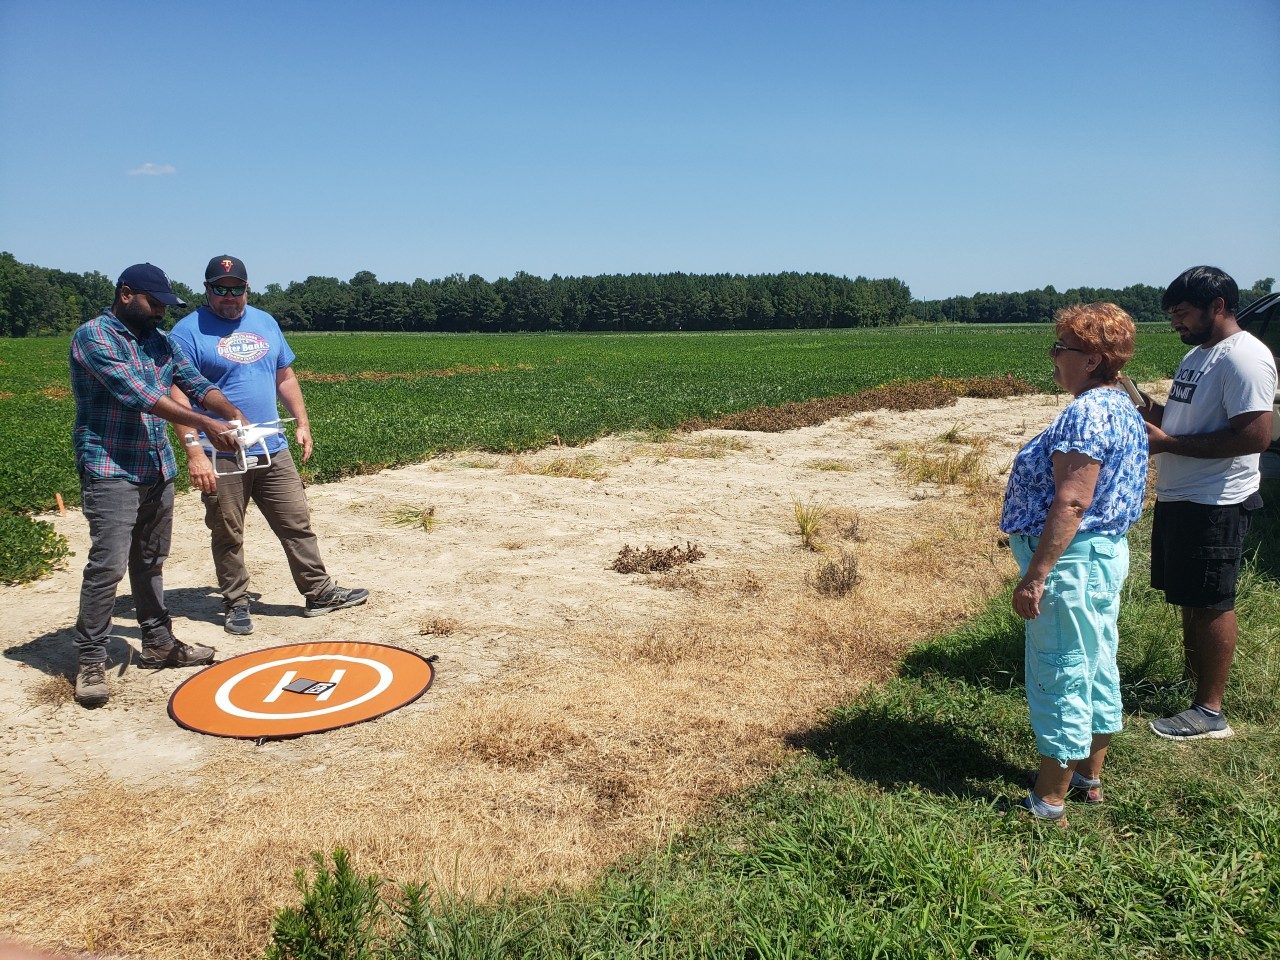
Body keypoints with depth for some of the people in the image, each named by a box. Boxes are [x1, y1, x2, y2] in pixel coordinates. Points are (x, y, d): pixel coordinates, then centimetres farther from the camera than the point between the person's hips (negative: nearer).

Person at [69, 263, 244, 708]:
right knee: (107, 566, -9)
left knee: (150, 562, 15)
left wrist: (233, 414, -16)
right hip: (111, 471, -7)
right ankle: (91, 660, 1)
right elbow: (136, 394, -22)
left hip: (158, 470, 7)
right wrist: (204, 424, -27)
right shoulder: (93, 336, -10)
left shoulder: (159, 342, 13)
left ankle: (158, 643, 26)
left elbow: (196, 382, 4)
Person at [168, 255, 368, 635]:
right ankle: (236, 603, 23)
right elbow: (178, 396, -13)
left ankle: (320, 592, 19)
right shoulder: (189, 331, -7)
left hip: (274, 450, 5)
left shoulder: (265, 323, 12)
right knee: (228, 535, 8)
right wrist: (194, 451, -21)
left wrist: (302, 423, 13)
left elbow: (285, 377, 19)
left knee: (297, 524, 9)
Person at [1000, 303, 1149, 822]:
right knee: (1097, 669, 19)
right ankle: (1088, 777, 35)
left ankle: (1048, 802, 12)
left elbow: (1071, 503, -27)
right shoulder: (1121, 407, 11)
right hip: (1106, 553, 11)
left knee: (1059, 678, 0)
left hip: (1073, 559, -11)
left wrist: (1034, 576, -24)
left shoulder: (1086, 413, -21)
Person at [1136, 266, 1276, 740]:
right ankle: (1191, 679, 33)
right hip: (1177, 497, 9)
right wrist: (1146, 407, 4)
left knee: (1211, 603, -1)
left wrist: (1167, 443, -23)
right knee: (1190, 598, 18)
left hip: (1214, 505, -9)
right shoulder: (1197, 354, 14)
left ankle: (1210, 711, 8)